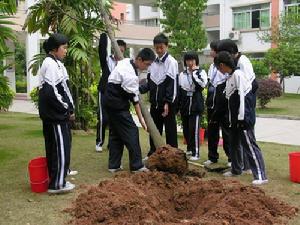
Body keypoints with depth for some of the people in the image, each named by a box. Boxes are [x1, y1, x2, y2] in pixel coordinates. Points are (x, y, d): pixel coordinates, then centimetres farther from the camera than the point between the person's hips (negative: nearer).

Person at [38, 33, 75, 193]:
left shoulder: (54, 63, 16)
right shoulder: (51, 64, -16)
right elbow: (51, 92, -23)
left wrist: (68, 108, 10)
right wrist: (68, 109, -14)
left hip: (53, 114, 10)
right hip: (56, 115, -10)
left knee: (53, 147, 17)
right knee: (61, 147, -4)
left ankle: (56, 179, 29)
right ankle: (57, 184, 4)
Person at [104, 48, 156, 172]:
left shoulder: (125, 61, 2)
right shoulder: (131, 76, -24)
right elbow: (134, 98, -20)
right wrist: (141, 118, -14)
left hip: (110, 101, 10)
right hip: (118, 104, -10)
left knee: (116, 132, 13)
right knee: (131, 131, -5)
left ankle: (113, 165, 17)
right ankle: (137, 165, 0)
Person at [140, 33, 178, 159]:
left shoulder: (171, 61, -10)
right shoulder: (153, 62, 11)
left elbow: (172, 83, -15)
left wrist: (168, 102, -19)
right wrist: (139, 89, -3)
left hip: (168, 103, -7)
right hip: (155, 101, 7)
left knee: (170, 128, 1)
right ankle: (153, 152, 25)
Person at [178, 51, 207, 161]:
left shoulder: (201, 72, 0)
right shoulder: (182, 74, 12)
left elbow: (202, 84, -20)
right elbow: (179, 91, 14)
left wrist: (194, 73, -14)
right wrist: (177, 106, 11)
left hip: (196, 105, -5)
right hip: (184, 105, 5)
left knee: (194, 129, -8)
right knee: (186, 129, 11)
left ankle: (196, 153, -1)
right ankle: (189, 148, 28)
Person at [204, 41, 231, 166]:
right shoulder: (212, 66, 13)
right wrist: (208, 101, 16)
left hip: (223, 105, -7)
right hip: (212, 104, 7)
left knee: (226, 131, 1)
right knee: (211, 130, 12)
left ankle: (231, 158, 12)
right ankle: (212, 156, 23)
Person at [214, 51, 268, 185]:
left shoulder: (238, 75, -15)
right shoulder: (230, 77, 12)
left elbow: (242, 97, -20)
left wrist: (241, 118, -20)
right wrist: (232, 118, 19)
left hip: (244, 118, -10)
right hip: (235, 118, 10)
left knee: (249, 145, -10)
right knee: (234, 143, 18)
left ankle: (261, 176, -9)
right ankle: (236, 169, 33)